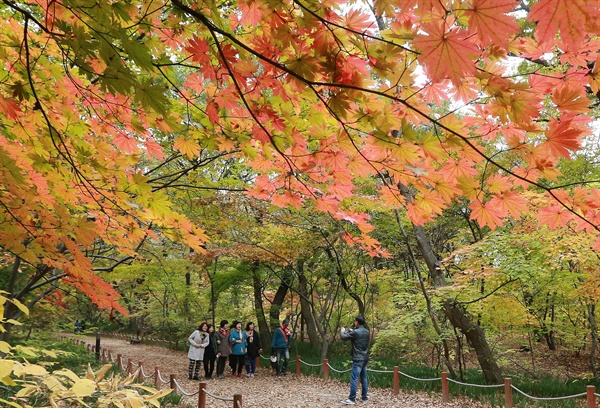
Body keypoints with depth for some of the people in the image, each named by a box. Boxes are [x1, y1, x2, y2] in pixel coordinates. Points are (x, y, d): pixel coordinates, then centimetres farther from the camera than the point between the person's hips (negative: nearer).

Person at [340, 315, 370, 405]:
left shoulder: (355, 332, -16)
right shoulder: (367, 332, 7)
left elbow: (343, 337, -9)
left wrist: (342, 331, 12)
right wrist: (352, 332, 21)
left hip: (358, 359, -8)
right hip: (365, 358, 8)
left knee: (354, 379, -5)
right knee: (364, 378, 13)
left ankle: (352, 399, -4)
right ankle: (364, 397, 18)